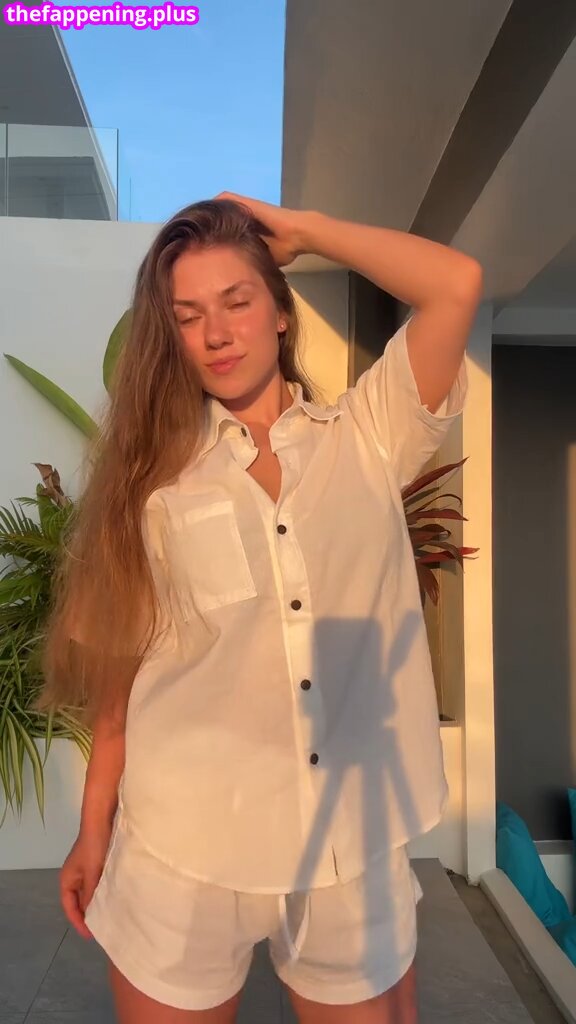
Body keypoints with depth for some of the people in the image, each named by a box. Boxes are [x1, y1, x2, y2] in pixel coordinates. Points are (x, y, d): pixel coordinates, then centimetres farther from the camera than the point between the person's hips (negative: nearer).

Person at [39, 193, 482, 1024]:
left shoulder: (366, 439, -1)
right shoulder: (156, 476, -1)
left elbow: (459, 284, -12)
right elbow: (125, 664, 2)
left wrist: (299, 229, -3)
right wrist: (95, 826, 5)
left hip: (354, 847, 1)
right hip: (182, 855, 0)